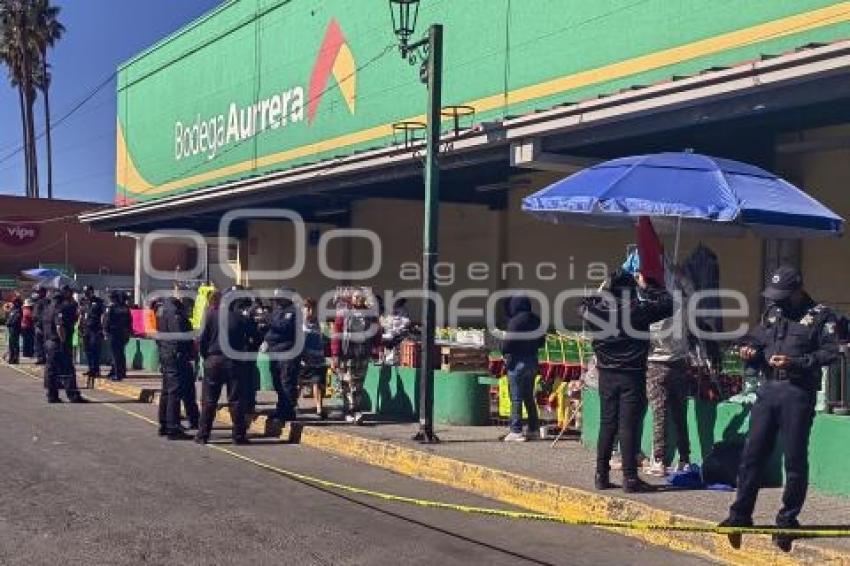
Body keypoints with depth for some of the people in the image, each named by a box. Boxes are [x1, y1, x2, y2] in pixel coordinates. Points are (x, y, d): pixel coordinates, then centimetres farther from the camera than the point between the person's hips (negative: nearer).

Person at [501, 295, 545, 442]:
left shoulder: (515, 322, -17)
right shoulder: (536, 320, 5)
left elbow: (506, 344, -17)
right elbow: (541, 341, 12)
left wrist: (505, 353, 1)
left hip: (518, 362, -7)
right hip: (533, 361, 7)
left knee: (516, 398, -2)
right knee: (529, 397, 17)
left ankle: (516, 431, -3)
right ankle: (534, 428, 21)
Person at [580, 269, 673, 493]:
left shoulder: (598, 310, -2)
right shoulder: (639, 310, -11)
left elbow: (583, 305, 21)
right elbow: (668, 303, 2)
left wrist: (601, 290, 21)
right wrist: (647, 287, 9)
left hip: (607, 375, 4)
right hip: (632, 375, -4)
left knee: (607, 424, 11)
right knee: (628, 426, -3)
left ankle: (602, 475, 15)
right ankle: (630, 478, -2)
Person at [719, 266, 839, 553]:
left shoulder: (821, 315, 0)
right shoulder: (771, 313, 18)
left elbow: (830, 353, -9)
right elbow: (757, 340, 24)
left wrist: (795, 362, -19)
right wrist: (750, 351, 1)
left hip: (798, 393, -5)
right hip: (768, 390, 5)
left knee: (795, 460, 1)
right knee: (751, 454, 3)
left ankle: (787, 521, 13)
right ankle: (740, 515, 10)